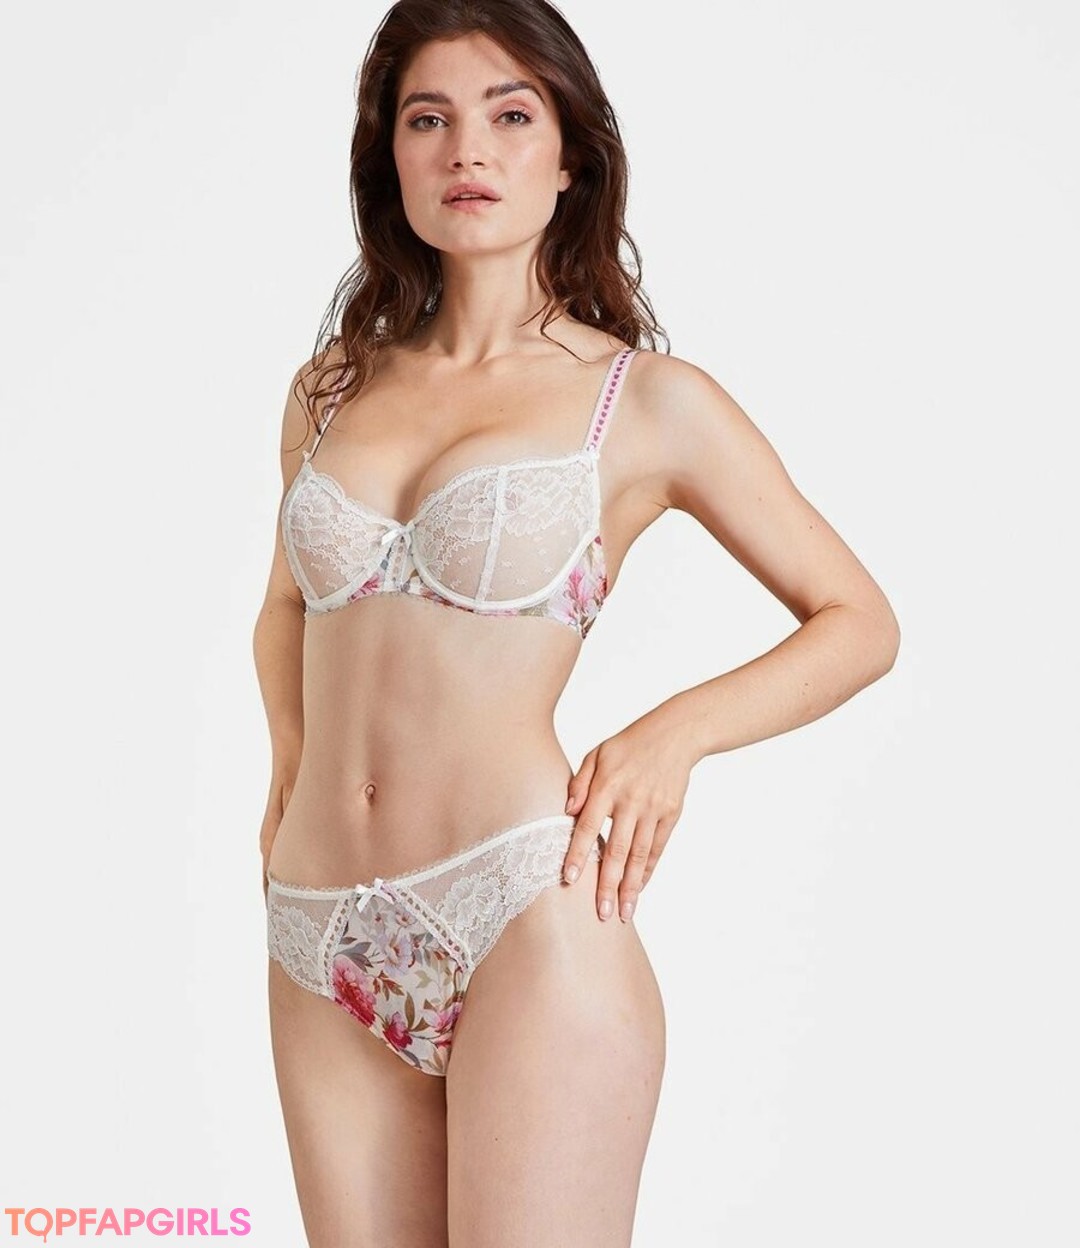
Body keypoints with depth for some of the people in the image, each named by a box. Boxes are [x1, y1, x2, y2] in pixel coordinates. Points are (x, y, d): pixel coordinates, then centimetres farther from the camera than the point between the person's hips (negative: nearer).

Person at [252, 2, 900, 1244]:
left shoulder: (649, 401, 0)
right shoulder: (331, 387, 12)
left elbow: (861, 621, 6)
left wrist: (675, 731, -8)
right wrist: (292, 781, 13)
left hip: (526, 926, -4)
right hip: (323, 962, 4)